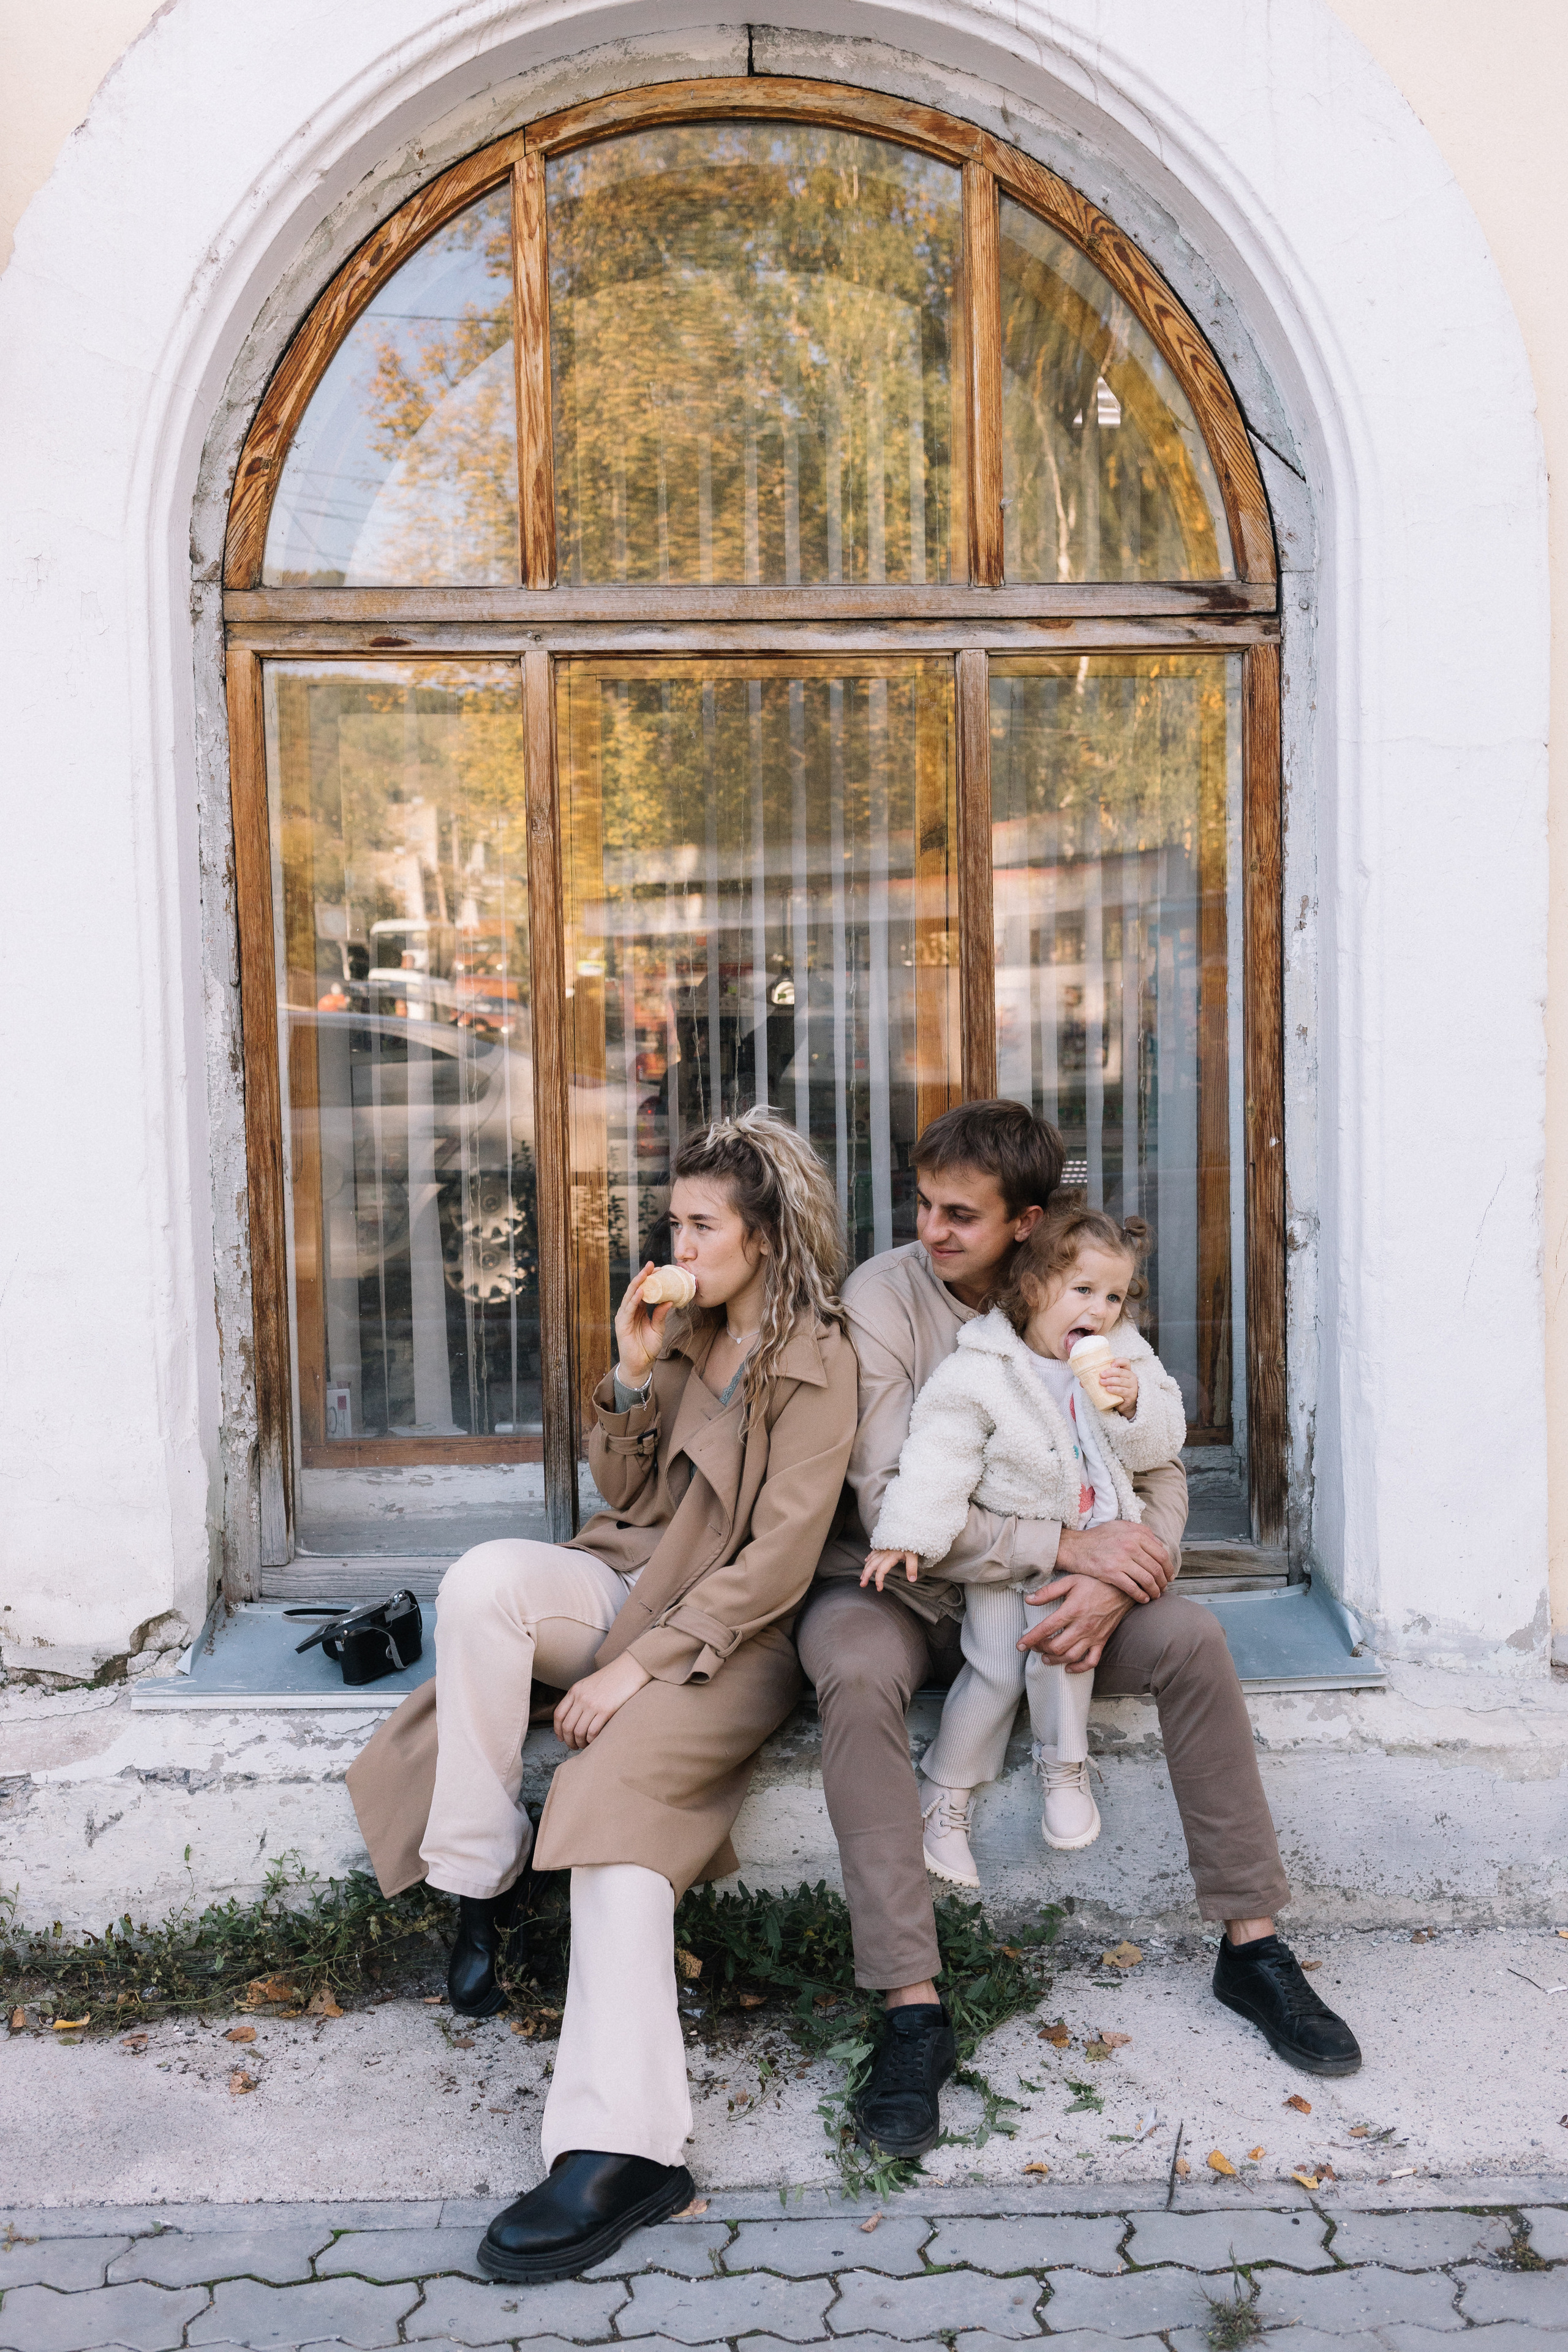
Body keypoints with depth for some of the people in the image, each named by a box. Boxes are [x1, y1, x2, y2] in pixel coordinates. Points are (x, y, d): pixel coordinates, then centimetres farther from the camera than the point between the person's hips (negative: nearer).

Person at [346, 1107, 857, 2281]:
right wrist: (632, 1377, -2)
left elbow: (779, 1560, -15)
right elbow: (630, 1495, 15)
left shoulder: (818, 1362, -8)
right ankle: (479, 1878, -17)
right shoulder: (686, 1333, 15)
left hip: (730, 1631, -6)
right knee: (485, 1577, -25)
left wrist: (641, 1662, -21)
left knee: (615, 1781, -32)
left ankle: (624, 2142, -38)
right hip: (630, 1586, 7)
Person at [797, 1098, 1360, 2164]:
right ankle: (913, 2008, -31)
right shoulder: (884, 1294, -14)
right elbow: (889, 1504, -22)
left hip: (1036, 1593, 3)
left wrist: (1115, 1580, -24)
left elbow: (1161, 1476, -2)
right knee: (855, 1673, -36)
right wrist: (1067, 1545, -27)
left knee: (1190, 1638, -20)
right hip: (899, 1587, -3)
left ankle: (1253, 1946, -6)